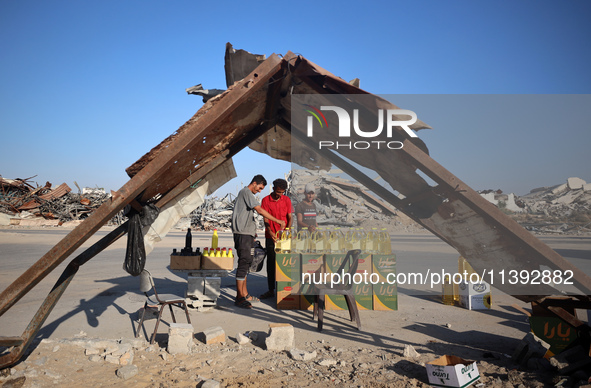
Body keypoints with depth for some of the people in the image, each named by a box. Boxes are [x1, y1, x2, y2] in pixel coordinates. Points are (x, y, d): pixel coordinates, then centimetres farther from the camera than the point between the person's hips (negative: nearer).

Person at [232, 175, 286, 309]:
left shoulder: (247, 194, 22)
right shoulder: (246, 192, -10)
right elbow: (260, 210, -19)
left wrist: (253, 231, 21)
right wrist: (278, 221, -17)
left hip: (248, 233, 11)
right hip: (242, 233, -11)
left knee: (246, 263, 13)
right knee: (244, 263, -10)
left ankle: (244, 294, 20)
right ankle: (239, 297, -8)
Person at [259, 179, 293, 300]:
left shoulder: (287, 200, 4)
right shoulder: (266, 200, -1)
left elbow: (290, 217, 2)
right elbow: (265, 218, -7)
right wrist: (270, 232, -24)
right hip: (271, 236, -1)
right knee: (271, 263, 4)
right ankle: (271, 290, 12)